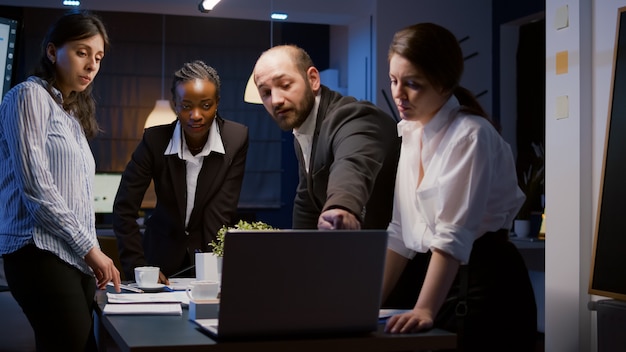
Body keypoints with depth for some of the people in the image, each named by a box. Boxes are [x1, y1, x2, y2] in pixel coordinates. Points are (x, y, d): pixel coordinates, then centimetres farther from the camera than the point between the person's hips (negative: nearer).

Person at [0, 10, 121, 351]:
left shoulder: (72, 112, 22)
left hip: (76, 258, 8)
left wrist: (92, 253, 10)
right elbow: (35, 185, -12)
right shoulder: (30, 95, -2)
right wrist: (89, 247, -10)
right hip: (41, 254, -8)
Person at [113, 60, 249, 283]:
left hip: (213, 252, -1)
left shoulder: (236, 139, -12)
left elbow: (222, 211, -13)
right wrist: (139, 268, -19)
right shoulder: (155, 139, -11)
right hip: (164, 254, 1)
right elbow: (124, 209, -11)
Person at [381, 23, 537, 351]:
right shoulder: (411, 133, 7)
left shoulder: (471, 135, -16)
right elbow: (401, 232, 7)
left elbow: (453, 235, -25)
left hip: (488, 283, -7)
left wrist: (425, 310, -32)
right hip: (444, 279, 7)